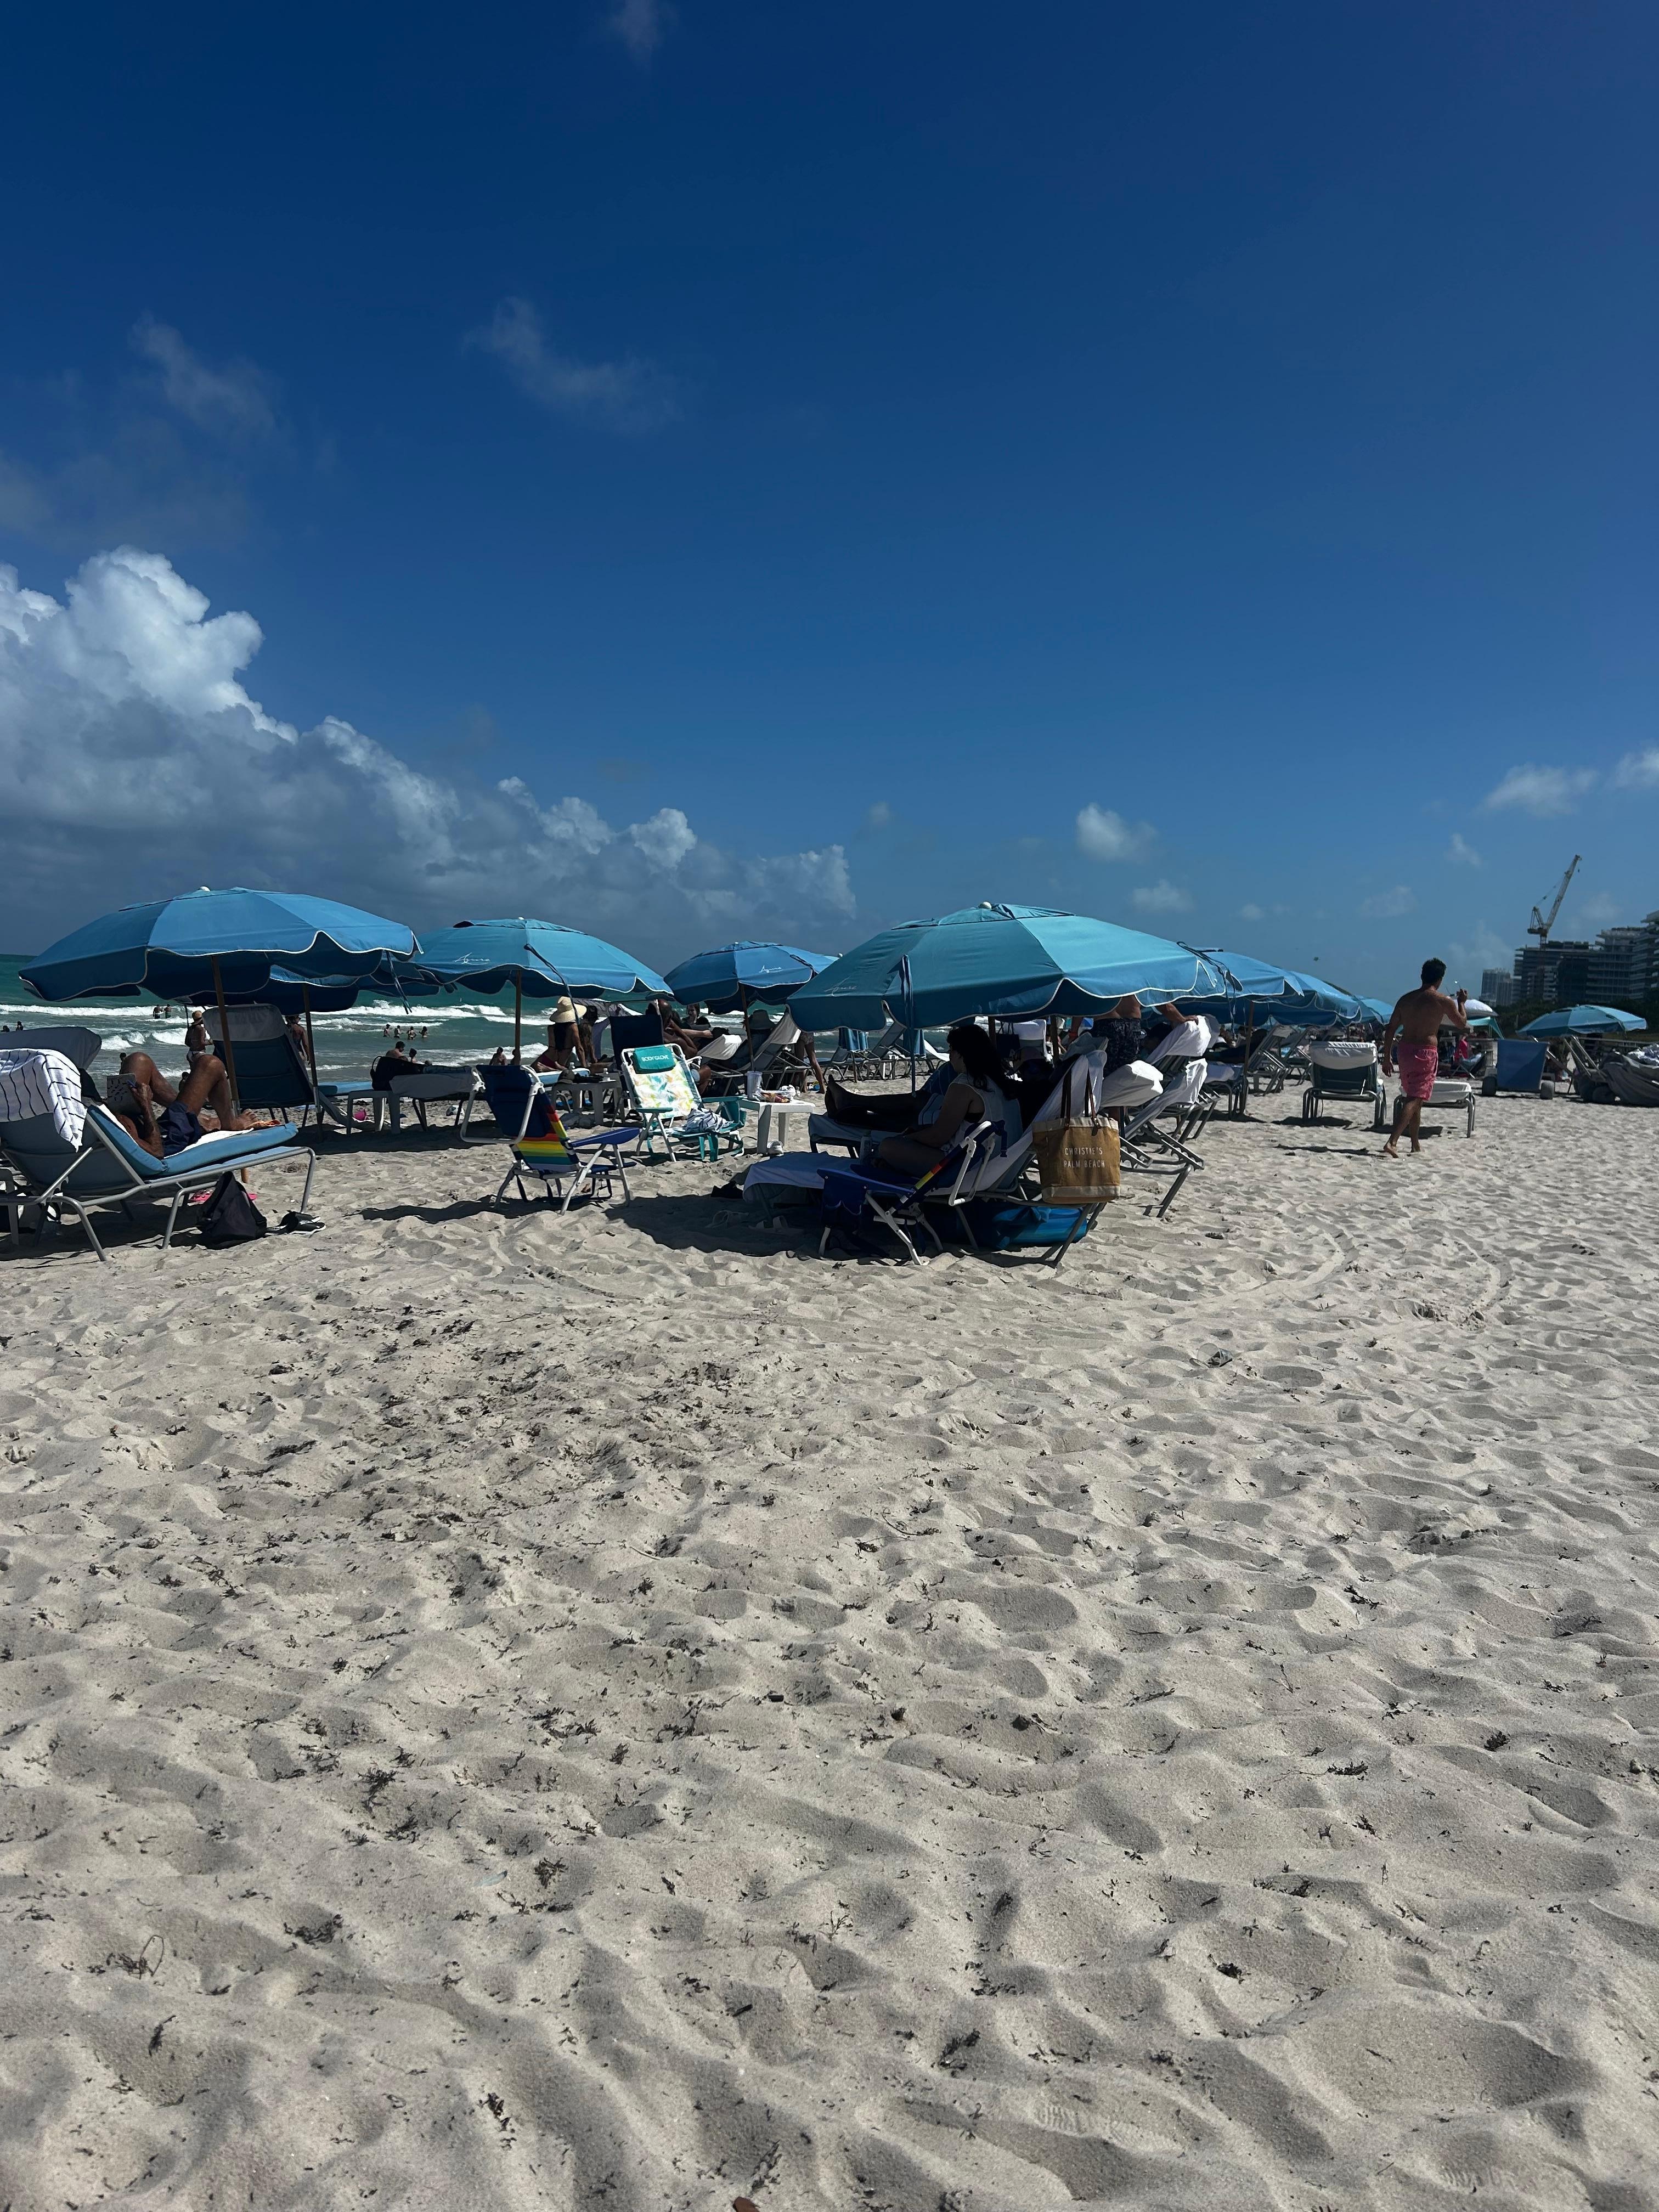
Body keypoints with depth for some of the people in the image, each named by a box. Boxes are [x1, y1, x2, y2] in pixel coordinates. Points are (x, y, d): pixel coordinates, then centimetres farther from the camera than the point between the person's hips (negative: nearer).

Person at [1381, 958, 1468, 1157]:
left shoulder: (1406, 999, 9)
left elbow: (1390, 1029, 8)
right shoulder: (1443, 1001, -5)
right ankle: (1392, 1143, -24)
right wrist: (1462, 1003, 27)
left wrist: (1387, 1057, 13)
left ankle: (1416, 1144, 31)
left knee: (1413, 1097, 20)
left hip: (1405, 1050, 6)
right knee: (1415, 1099, -9)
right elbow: (1462, 1024, 9)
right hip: (1425, 1053, -6)